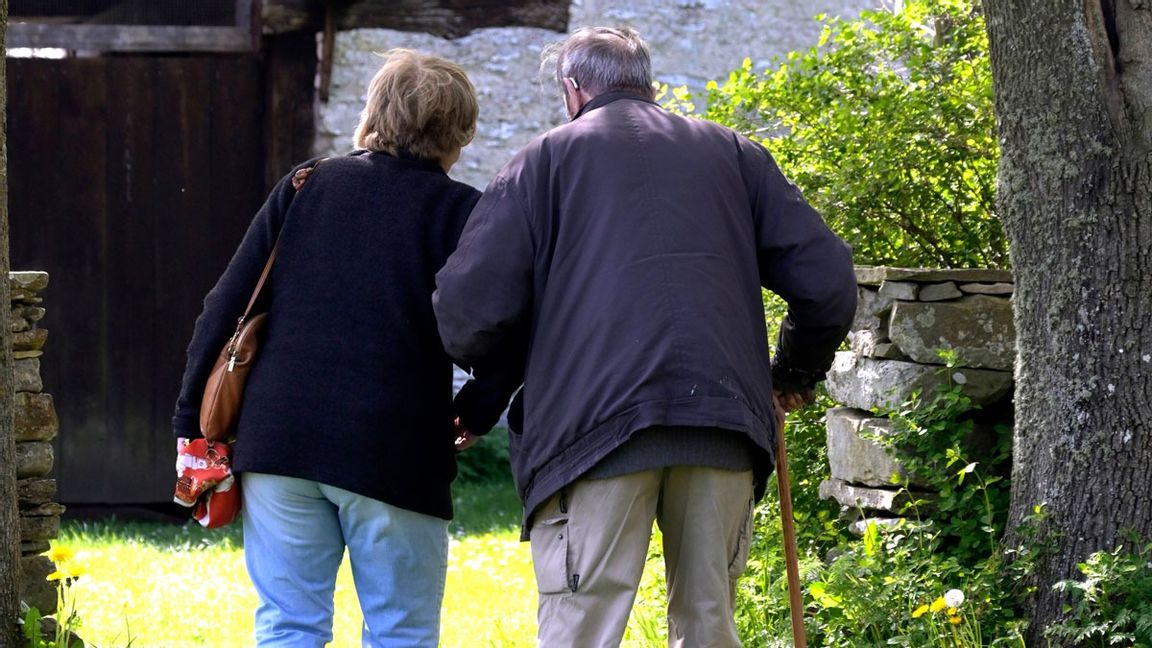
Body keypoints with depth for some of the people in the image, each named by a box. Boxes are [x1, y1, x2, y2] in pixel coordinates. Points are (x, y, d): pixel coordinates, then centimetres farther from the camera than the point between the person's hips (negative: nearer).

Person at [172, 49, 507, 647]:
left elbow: (225, 308, 8)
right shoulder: (458, 212, 0)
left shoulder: (304, 187, 10)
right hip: (395, 457, -3)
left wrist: (192, 425, 12)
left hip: (280, 441, 3)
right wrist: (470, 418, 7)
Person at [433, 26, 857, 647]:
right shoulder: (732, 153, 20)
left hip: (594, 424, -3)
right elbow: (826, 281, 13)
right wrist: (795, 374, 30)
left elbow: (468, 306, 1)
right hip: (724, 422, 3)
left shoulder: (546, 157, 12)